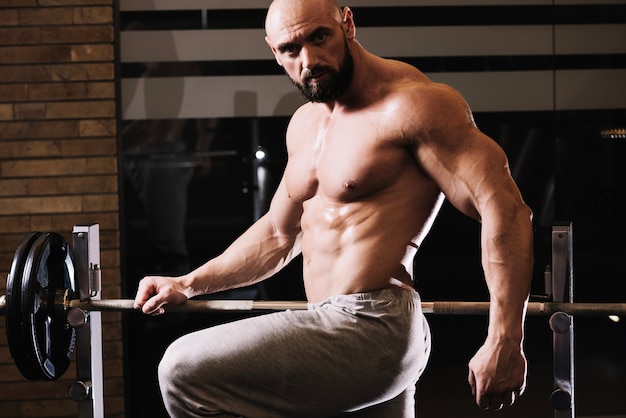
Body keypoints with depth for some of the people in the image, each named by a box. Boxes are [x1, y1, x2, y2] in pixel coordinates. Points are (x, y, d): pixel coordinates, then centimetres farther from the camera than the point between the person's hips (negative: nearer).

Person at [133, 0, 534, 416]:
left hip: (370, 330, -9)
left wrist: (504, 344, -23)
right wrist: (188, 285, 24)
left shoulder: (411, 104, -12)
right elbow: (278, 233, 30)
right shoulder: (305, 124, 16)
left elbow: (505, 209, -18)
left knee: (185, 371, -16)